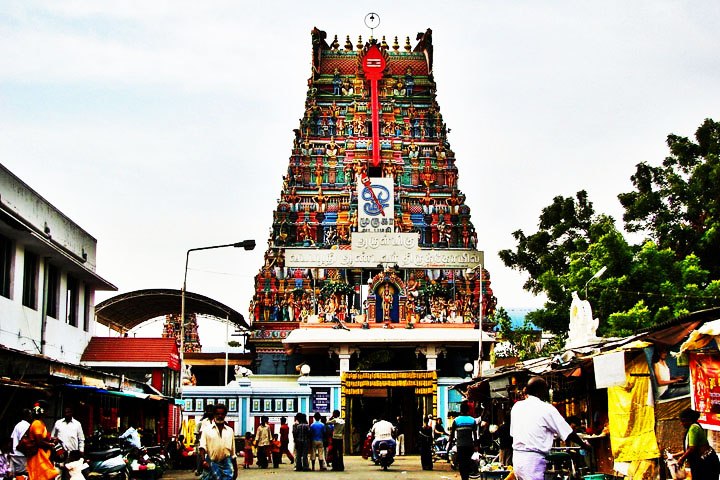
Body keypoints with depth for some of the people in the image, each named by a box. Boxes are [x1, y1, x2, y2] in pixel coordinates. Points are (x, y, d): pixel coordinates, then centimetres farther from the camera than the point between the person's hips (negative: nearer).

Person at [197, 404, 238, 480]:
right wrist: (203, 460, -24)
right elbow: (202, 447, -8)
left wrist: (235, 470, 14)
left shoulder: (230, 431, 12)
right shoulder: (207, 430, 3)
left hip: (226, 463, 2)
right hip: (212, 463, -2)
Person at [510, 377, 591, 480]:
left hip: (517, 456, 7)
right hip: (533, 460, -7)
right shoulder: (546, 409, -7)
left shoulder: (516, 406, 10)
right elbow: (568, 433, 0)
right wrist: (584, 445, 17)